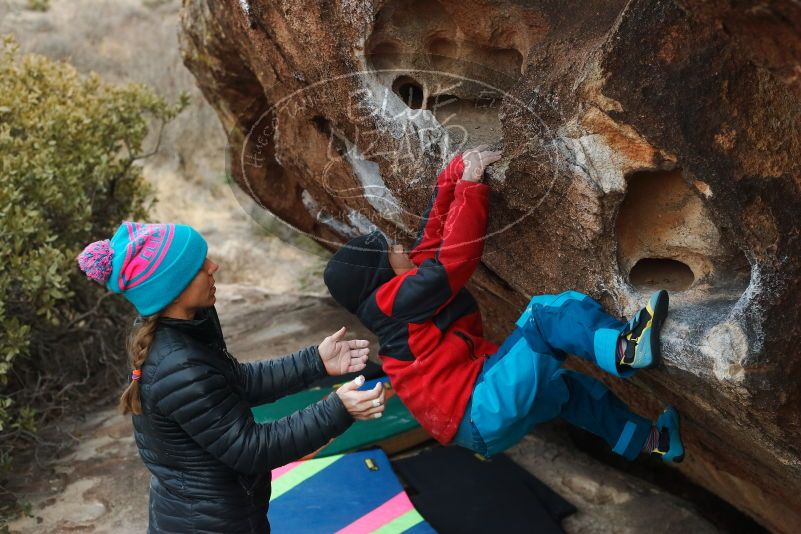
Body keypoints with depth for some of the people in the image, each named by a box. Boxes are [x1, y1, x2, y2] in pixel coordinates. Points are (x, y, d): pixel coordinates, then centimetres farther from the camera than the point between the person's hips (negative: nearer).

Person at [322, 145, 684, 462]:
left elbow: (434, 237, 12)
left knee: (563, 386, 30)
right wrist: (469, 184, -18)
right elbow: (455, 257, -23)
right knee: (545, 315, -16)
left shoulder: (406, 285, 14)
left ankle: (646, 439, 37)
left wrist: (457, 170, 3)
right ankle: (624, 347, -33)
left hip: (474, 419, 11)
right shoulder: (396, 300, -14)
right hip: (479, 418, -11)